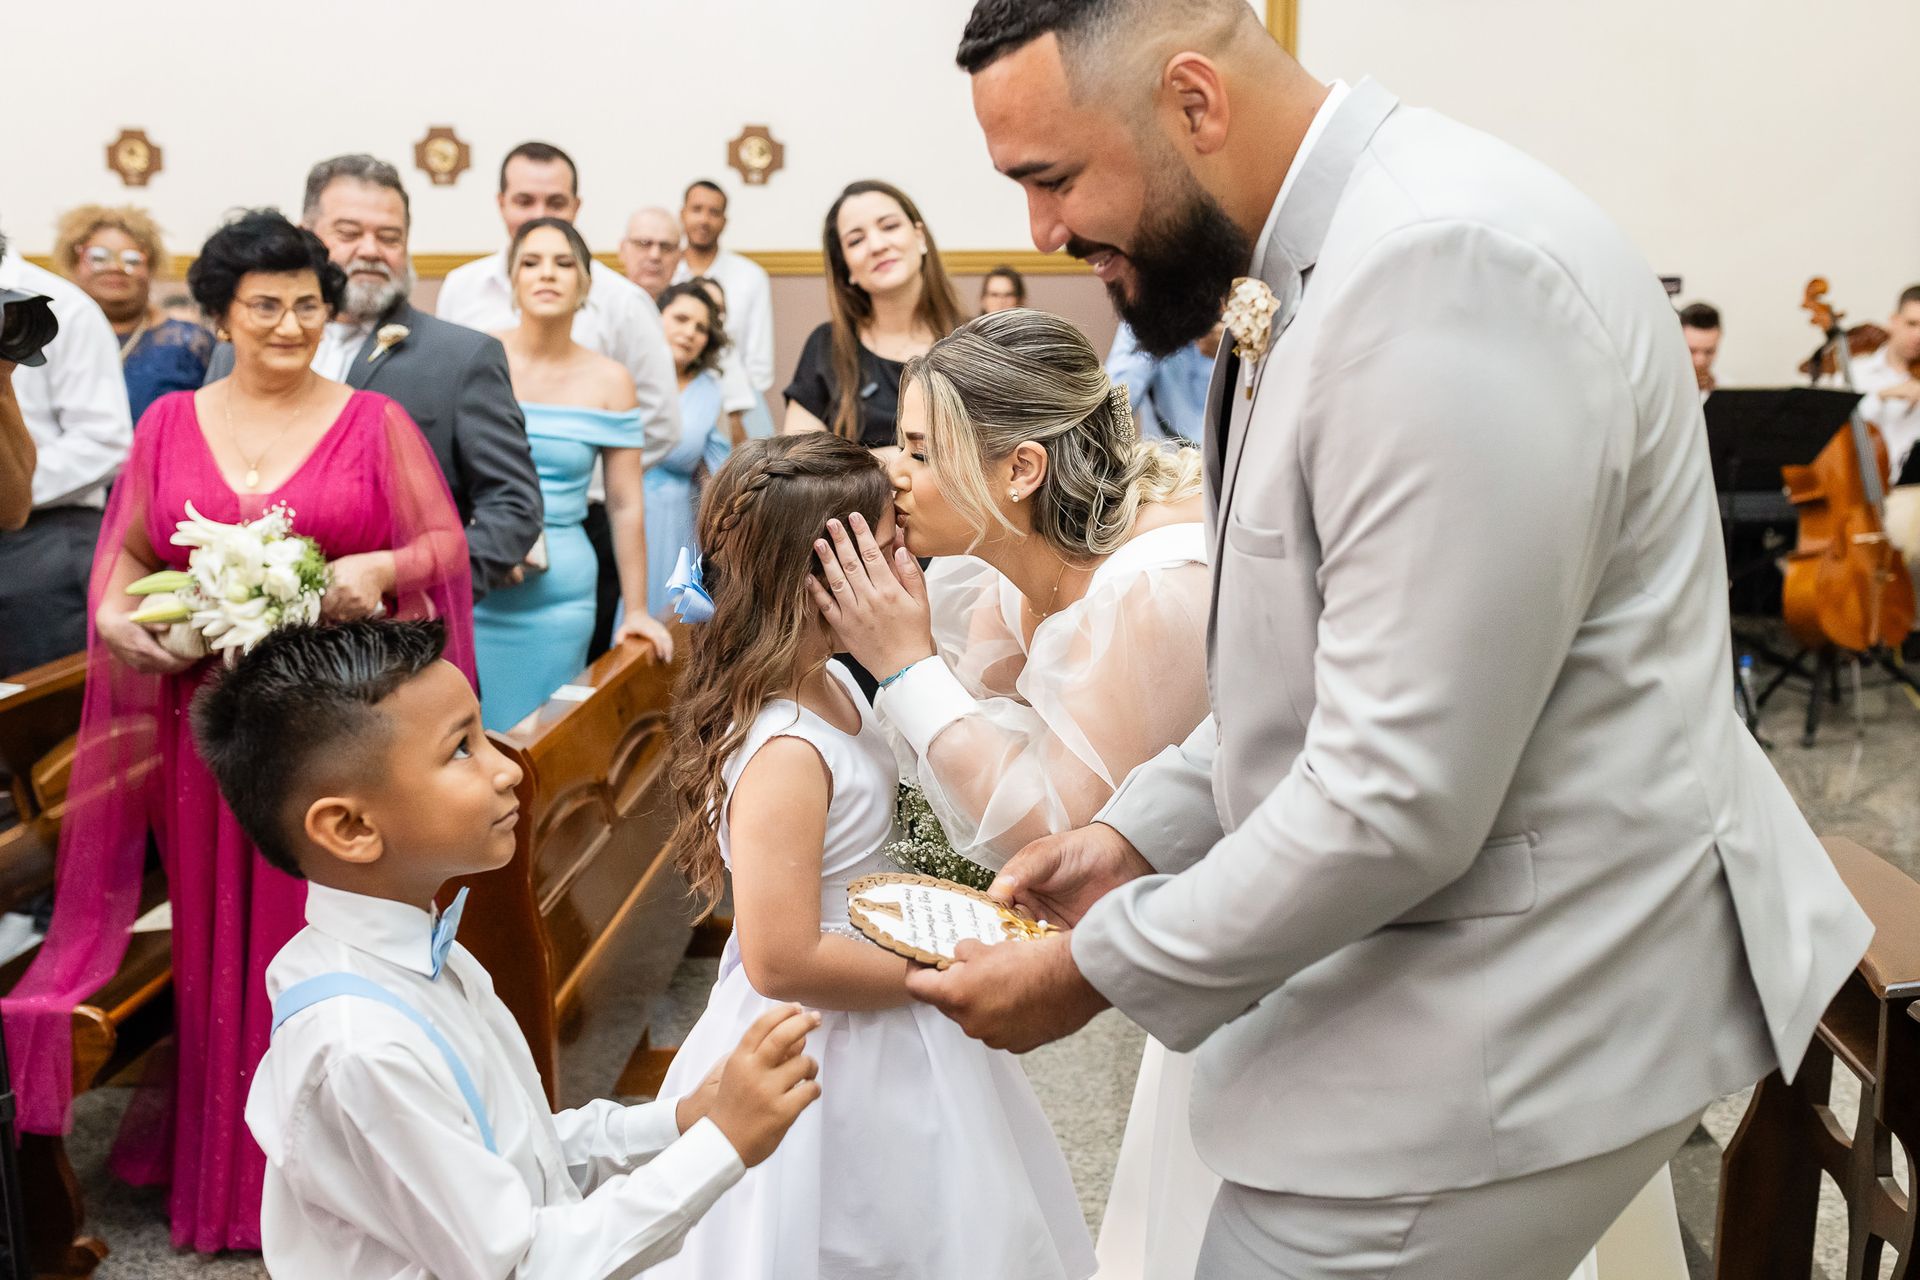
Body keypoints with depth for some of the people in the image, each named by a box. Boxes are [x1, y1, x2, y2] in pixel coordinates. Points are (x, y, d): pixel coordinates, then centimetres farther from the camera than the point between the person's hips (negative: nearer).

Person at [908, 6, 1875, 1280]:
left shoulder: (1446, 268, -26)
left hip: (1518, 1020, -9)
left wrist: (1094, 969, -15)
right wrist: (1140, 832, 8)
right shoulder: (1326, 260, 7)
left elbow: (1396, 797, -27)